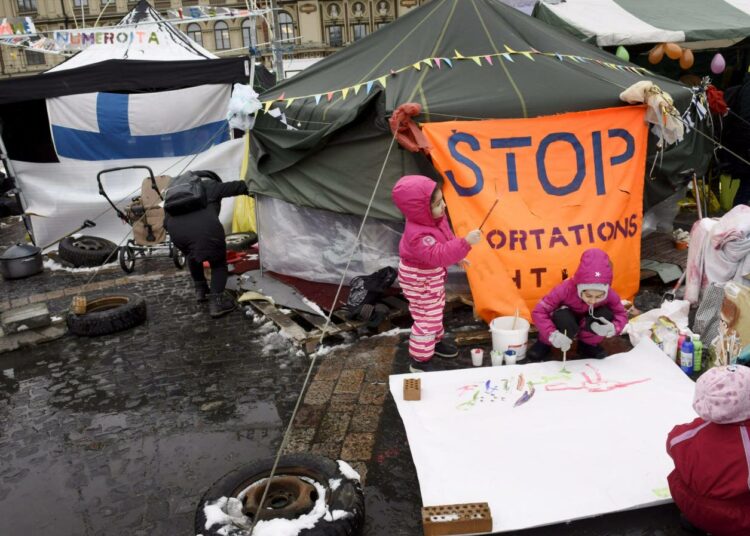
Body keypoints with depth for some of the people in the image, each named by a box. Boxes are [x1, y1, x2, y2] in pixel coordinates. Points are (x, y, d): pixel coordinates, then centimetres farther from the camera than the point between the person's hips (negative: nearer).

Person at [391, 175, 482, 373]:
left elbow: (444, 241, 10)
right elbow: (438, 255, -46)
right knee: (426, 318, -1)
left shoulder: (434, 218, -8)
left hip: (432, 275, 10)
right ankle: (419, 360, 13)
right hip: (419, 280, -10)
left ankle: (436, 341, 48)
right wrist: (465, 243, -52)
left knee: (435, 311, 26)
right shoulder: (418, 235, -39)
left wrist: (456, 256, 17)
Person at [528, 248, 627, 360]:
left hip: (586, 322, 3)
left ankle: (588, 344, 0)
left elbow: (621, 314, -15)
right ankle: (545, 343, -6)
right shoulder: (566, 289, -37)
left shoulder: (609, 294, -28)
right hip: (565, 319, -3)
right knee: (564, 321, -39)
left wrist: (613, 328, -40)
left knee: (606, 315, -29)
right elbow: (539, 312, -36)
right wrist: (552, 335, -50)